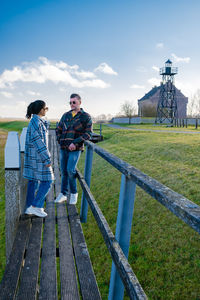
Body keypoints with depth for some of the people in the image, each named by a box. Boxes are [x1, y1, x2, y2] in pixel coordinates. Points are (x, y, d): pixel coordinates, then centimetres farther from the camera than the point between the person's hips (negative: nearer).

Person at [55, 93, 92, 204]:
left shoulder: (86, 116, -1)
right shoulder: (66, 115, 13)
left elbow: (88, 133, -8)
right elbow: (59, 129, 21)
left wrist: (75, 143, -15)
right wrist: (60, 141, 7)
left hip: (75, 149, -4)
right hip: (63, 148, 5)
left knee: (70, 170, -13)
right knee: (64, 171, 8)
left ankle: (74, 193, 9)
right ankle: (64, 194, 22)